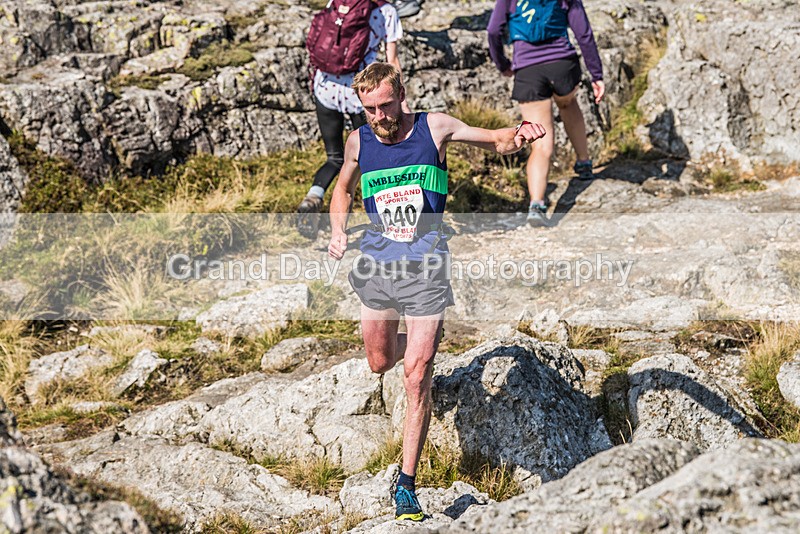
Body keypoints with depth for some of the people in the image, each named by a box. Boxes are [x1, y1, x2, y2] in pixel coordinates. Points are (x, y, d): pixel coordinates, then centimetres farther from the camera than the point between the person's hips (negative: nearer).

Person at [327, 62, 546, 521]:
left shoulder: (434, 128, -5)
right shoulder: (359, 142, 3)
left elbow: (496, 140, 0)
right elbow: (344, 187, 21)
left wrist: (520, 135, -24)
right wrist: (338, 232, 4)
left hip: (426, 266, -3)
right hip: (377, 264, 3)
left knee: (416, 377, -8)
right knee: (380, 363, 17)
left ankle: (407, 484, 1)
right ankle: (417, 344, 54)